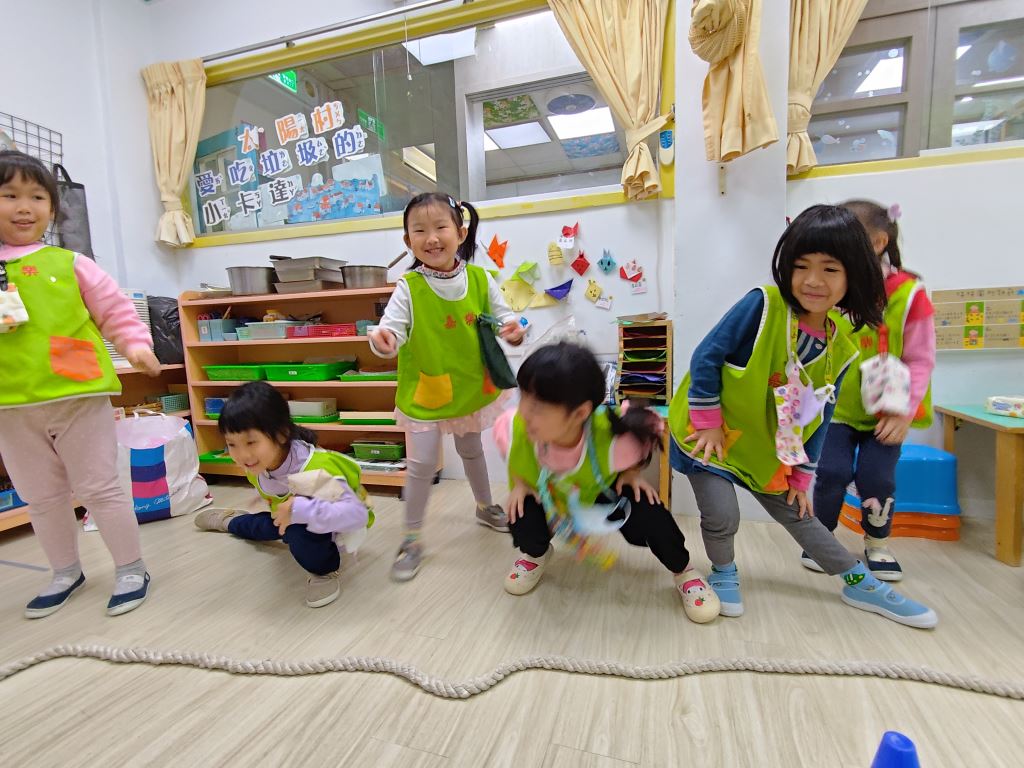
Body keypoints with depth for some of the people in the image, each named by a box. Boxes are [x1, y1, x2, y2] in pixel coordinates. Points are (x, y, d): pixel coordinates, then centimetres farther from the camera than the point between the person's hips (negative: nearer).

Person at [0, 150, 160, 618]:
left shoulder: (69, 263, 1)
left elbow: (115, 309, 5)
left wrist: (135, 344, -10)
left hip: (78, 397, -3)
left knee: (99, 489, 5)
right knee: (41, 497, 17)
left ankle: (131, 569, 20)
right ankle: (66, 572, 36)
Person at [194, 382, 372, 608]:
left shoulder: (316, 470, -41)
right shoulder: (256, 466, -17)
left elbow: (357, 515, -48)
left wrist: (300, 509, -52)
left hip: (330, 523, -7)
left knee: (298, 530, -34)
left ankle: (324, 570, -4)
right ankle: (230, 522, 63)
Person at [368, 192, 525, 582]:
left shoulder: (480, 279, -6)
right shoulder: (408, 288, -15)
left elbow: (503, 315, -1)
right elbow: (393, 328, -23)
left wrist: (513, 329, -23)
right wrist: (383, 340, -46)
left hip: (472, 388, 4)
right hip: (425, 392, -3)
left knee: (471, 449, 24)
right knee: (422, 465, 1)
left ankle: (485, 506, 47)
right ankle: (412, 538, 21)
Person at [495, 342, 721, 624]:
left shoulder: (612, 437, -41)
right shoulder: (517, 428, -36)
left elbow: (644, 436, -16)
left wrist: (631, 472, -22)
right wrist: (519, 481, -17)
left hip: (603, 490, -1)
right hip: (545, 493, 1)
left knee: (647, 512, -24)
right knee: (524, 527, -24)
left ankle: (683, 571, 11)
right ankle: (535, 554, 18)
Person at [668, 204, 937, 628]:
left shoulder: (839, 351, -4)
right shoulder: (762, 305, -22)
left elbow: (816, 419, 6)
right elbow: (706, 358, -20)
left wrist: (801, 476, 9)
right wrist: (708, 425, -18)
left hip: (765, 450, 5)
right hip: (708, 433, -5)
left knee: (798, 514, 18)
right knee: (723, 516, -14)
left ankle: (860, 583, 38)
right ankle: (723, 572, 18)